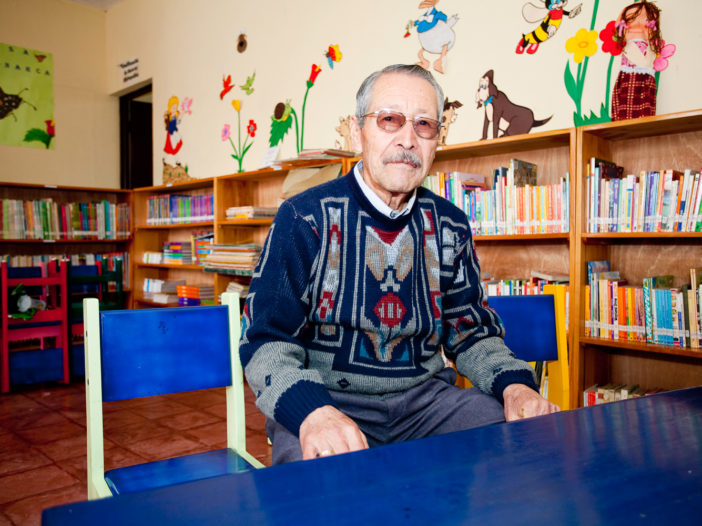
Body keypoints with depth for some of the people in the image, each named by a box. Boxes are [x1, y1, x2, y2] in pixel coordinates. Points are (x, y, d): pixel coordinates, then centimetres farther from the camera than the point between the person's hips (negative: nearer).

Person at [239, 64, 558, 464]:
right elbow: (266, 340, -12)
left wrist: (514, 383, -8)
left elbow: (471, 331, 13)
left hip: (426, 397, 4)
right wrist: (312, 413, -32)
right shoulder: (306, 219, -8)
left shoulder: (450, 226, 6)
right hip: (327, 398, -3)